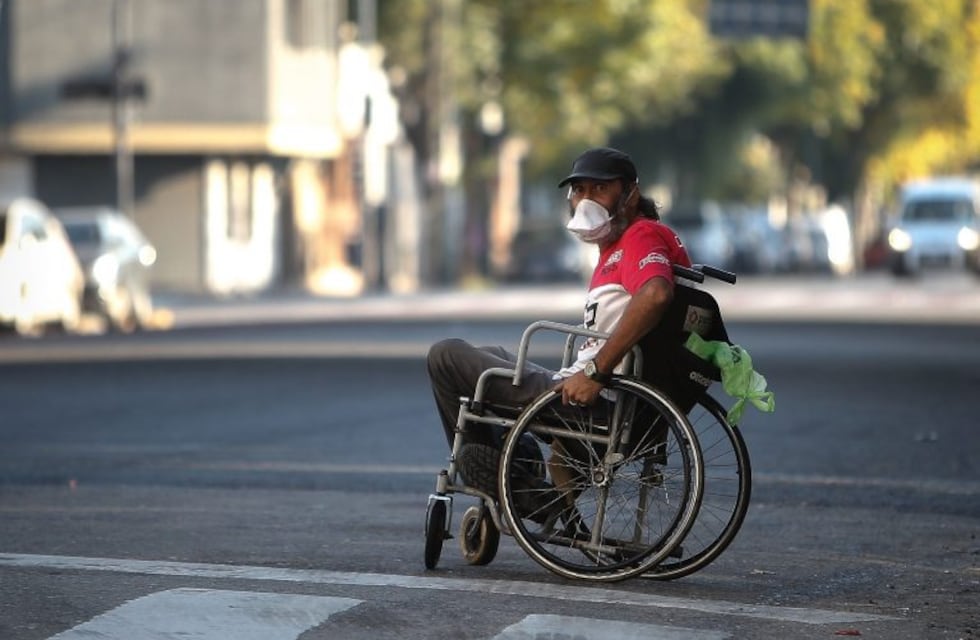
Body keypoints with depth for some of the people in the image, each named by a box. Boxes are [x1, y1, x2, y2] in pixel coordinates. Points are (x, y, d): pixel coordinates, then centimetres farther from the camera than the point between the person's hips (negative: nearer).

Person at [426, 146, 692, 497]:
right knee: (494, 354, 36)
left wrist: (596, 371, -33)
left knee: (446, 356, -1)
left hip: (597, 403, -11)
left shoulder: (642, 236, -14)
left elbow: (655, 295, -35)